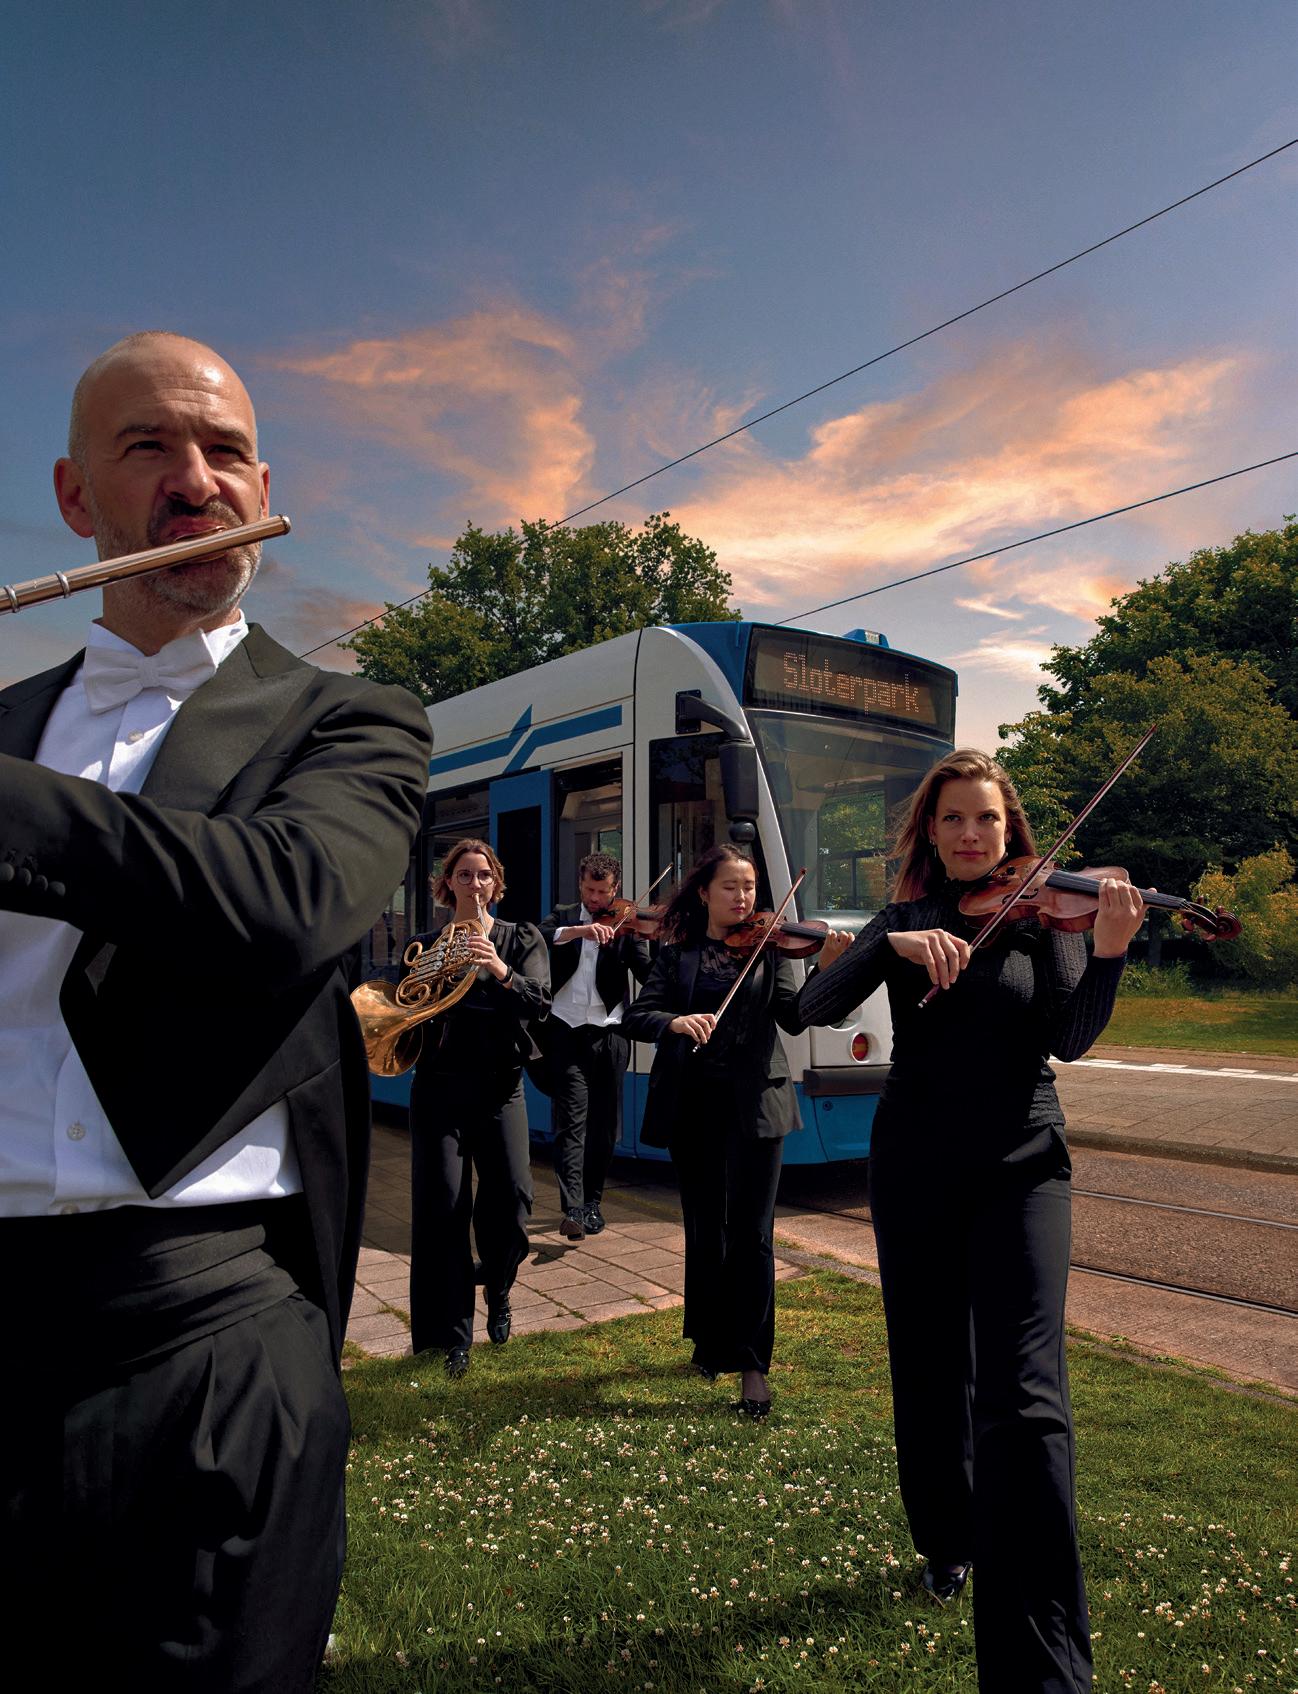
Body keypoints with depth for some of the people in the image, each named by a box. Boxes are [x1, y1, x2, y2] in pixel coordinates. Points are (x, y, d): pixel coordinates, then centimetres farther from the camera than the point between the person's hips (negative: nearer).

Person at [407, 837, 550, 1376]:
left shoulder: (521, 939, 6)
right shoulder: (424, 946, 9)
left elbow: (539, 1003, -10)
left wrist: (499, 969, -28)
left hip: (498, 1085, 0)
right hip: (439, 1086, 1)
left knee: (510, 1200, -8)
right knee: (443, 1205, -6)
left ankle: (497, 1288, 24)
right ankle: (454, 1333, 7)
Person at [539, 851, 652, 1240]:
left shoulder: (626, 926, 6)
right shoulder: (563, 917, 10)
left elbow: (648, 975, -7)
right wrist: (579, 930, -26)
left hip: (608, 1035, 1)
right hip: (566, 1032, -1)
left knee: (604, 1124, 7)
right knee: (572, 1119, -9)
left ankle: (592, 1201, 21)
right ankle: (573, 1208, -13)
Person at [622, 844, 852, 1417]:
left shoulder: (768, 947, 5)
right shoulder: (676, 954, 7)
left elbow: (794, 1017, -9)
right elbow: (636, 1016, -4)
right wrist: (674, 1022, -25)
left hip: (754, 1104, -1)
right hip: (692, 1105, 1)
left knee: (751, 1232, -5)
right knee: (705, 1231, 12)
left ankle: (752, 1362, 7)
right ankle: (710, 1342, 31)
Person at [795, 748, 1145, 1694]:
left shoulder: (1039, 911, 1)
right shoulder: (907, 919, 5)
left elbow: (1068, 1039, -11)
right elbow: (818, 1005, -9)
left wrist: (1109, 952, -28)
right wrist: (896, 945, -25)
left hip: (1017, 1166, -2)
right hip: (914, 1168, 2)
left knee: (1022, 1395, -12)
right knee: (929, 1376, 14)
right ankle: (949, 1544, 40)